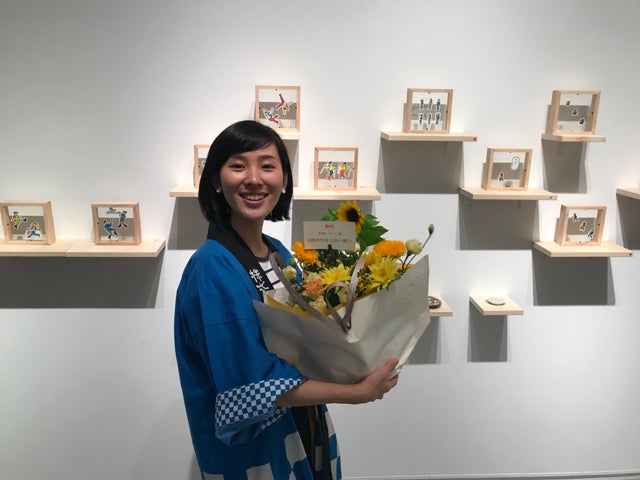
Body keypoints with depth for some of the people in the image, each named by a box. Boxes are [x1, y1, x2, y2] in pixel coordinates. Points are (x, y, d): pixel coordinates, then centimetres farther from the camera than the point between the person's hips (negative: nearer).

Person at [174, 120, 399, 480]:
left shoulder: (280, 253, -2)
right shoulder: (213, 269, -25)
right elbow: (251, 389, -26)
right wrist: (356, 393, -24)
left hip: (305, 427, 7)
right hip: (253, 446, -7)